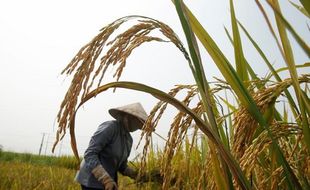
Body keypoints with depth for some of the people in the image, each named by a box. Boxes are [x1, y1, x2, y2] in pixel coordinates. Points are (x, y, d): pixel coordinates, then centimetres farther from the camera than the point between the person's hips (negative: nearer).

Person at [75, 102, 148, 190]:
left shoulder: (128, 139, 7)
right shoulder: (109, 127, -19)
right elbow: (89, 154, -24)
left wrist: (136, 175, -4)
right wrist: (106, 179, -30)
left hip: (109, 181, 9)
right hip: (92, 180, -9)